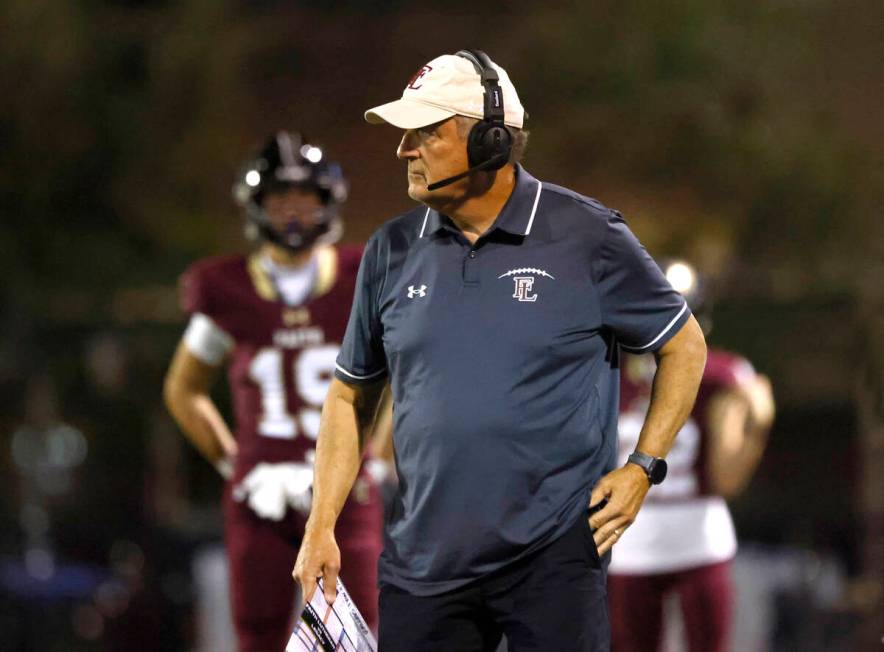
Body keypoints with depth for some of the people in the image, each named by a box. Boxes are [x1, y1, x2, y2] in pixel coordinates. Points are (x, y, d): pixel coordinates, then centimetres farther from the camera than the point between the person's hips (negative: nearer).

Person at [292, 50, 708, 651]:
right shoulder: (392, 250, 7)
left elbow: (684, 346, 6)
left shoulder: (588, 237, -4)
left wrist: (643, 467, -3)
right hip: (422, 564, 4)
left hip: (556, 554, -3)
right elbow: (350, 395, 15)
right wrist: (321, 527, 7)